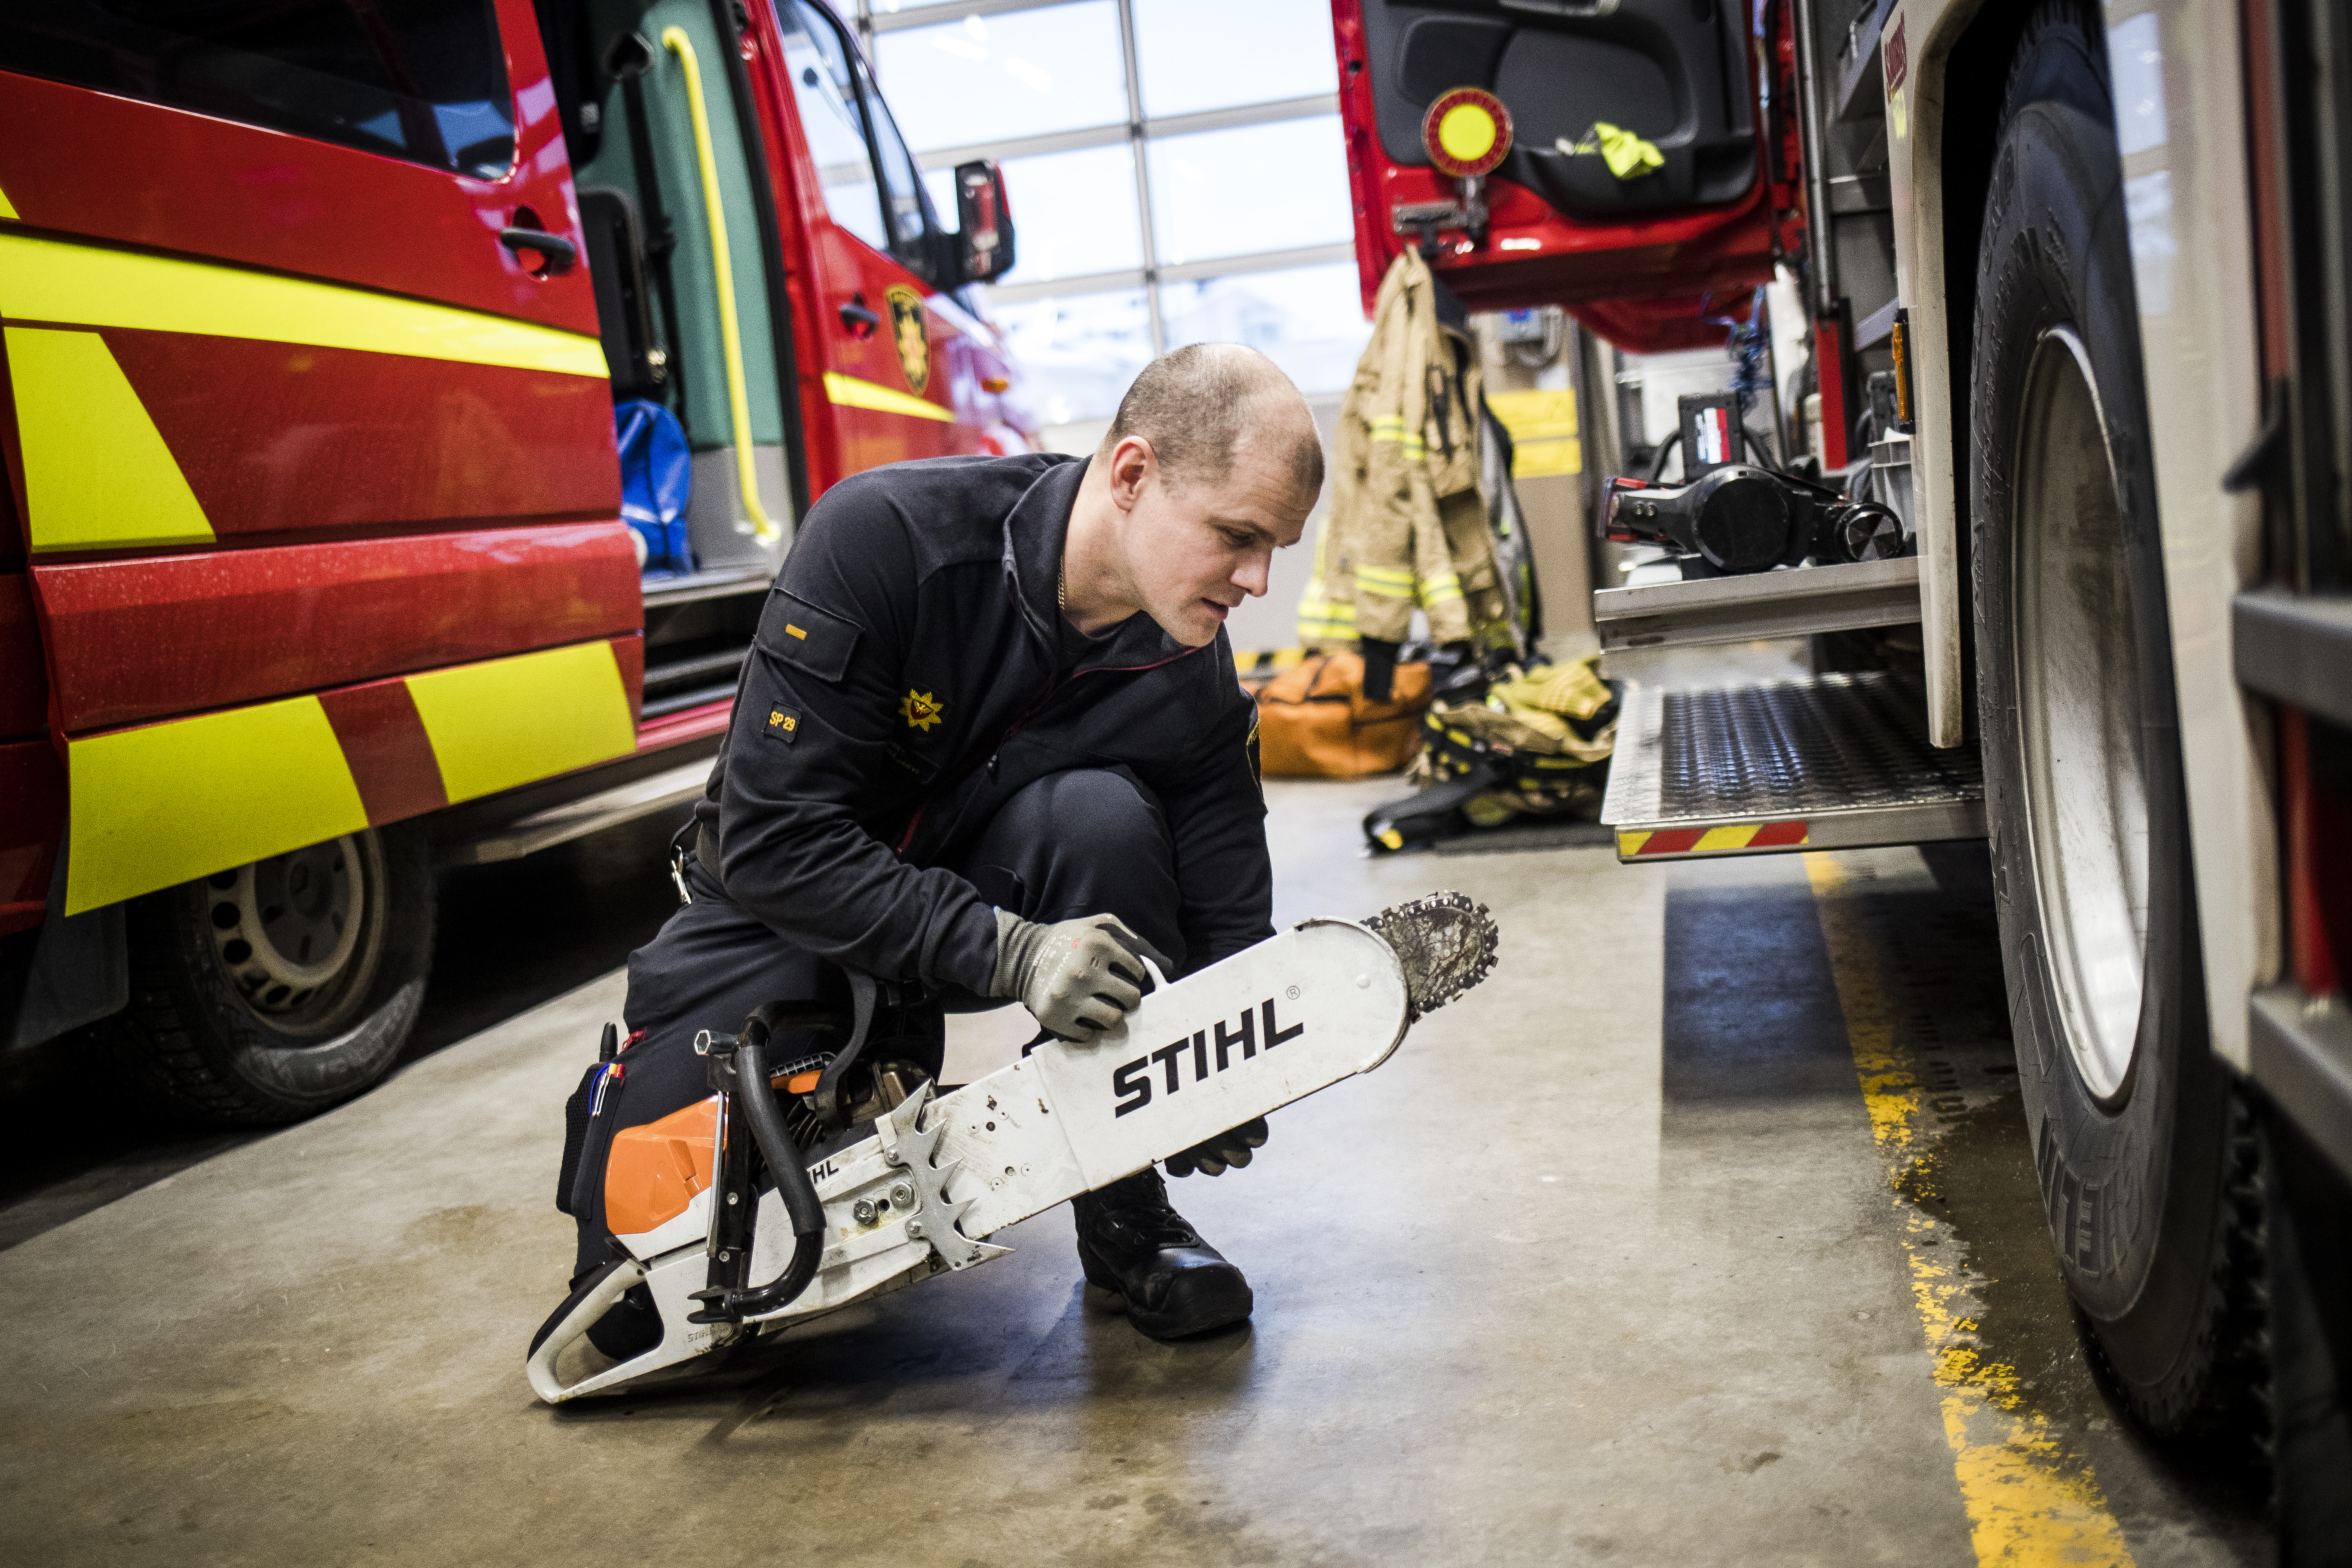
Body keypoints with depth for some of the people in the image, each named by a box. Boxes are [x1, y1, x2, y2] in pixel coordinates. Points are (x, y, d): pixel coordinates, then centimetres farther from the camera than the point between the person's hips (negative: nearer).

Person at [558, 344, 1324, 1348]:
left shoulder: (1196, 687, -18)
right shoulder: (882, 535, -31)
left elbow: (1224, 929, -9)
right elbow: (774, 837, -31)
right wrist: (1007, 954, -38)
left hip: (981, 880, 3)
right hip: (785, 908, -3)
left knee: (1102, 813, -33)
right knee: (638, 1308, -13)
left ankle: (1125, 1212, -14)